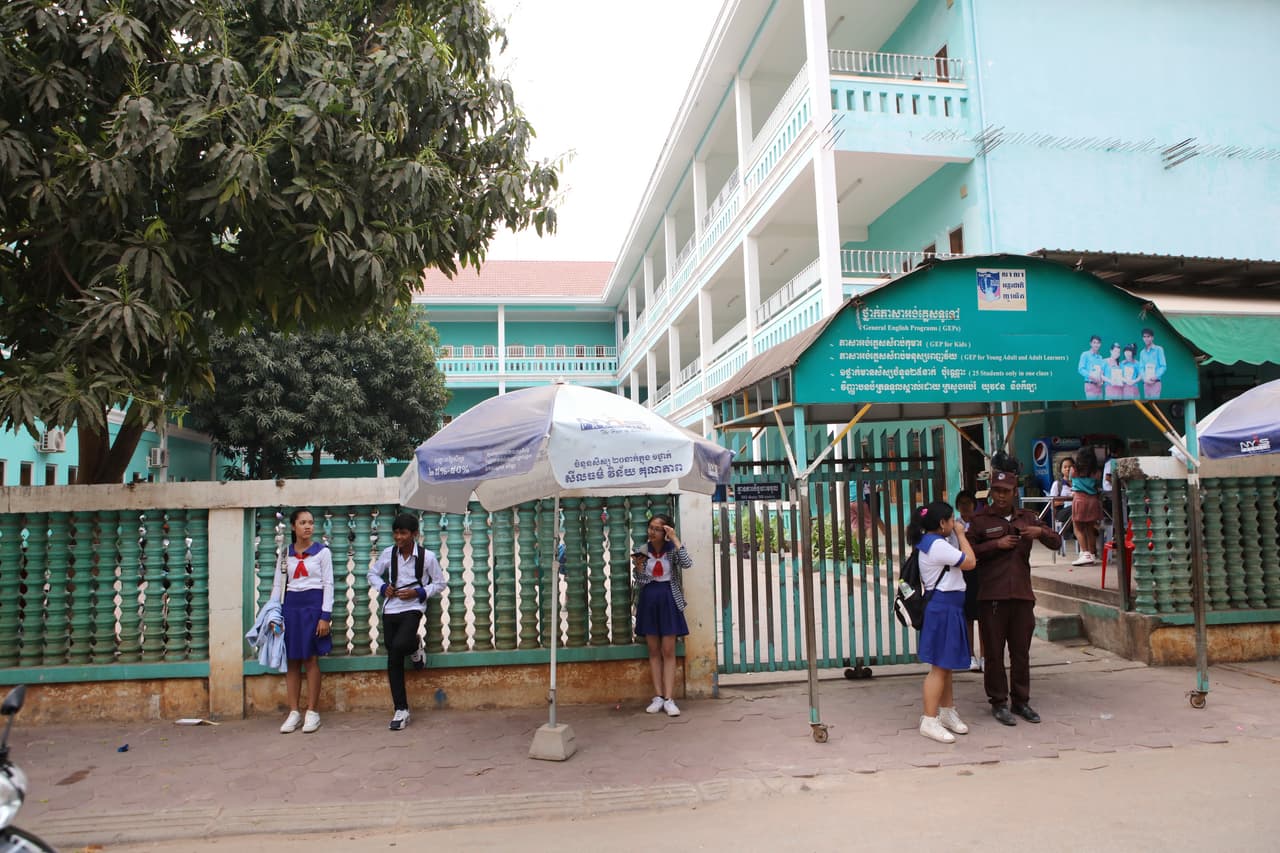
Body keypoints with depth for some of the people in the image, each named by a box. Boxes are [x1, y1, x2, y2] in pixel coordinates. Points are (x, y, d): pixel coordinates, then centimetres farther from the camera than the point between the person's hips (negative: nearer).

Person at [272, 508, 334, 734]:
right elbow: (278, 585, 12)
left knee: (311, 659, -1)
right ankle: (294, 712, 13)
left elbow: (328, 584, -3)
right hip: (290, 606, 3)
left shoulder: (322, 551, 0)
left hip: (313, 605, -3)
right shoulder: (285, 554, 10)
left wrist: (325, 615, -9)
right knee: (292, 660, 5)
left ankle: (312, 712, 8)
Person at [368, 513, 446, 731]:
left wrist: (418, 593, -11)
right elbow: (373, 574, 17)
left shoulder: (427, 557, -5)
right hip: (390, 609, 3)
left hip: (413, 608, -3)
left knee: (398, 646, -29)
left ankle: (414, 646, 10)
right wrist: (383, 587, -2)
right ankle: (400, 710, 12)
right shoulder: (388, 554, 3)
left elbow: (439, 584, 3)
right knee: (394, 660, 2)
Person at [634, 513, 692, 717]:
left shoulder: (672, 549, -4)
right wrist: (638, 568, -17)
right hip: (648, 600, 3)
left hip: (668, 600, -2)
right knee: (654, 651, 6)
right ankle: (658, 697, 11)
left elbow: (687, 564, -24)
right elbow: (639, 583, 4)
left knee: (668, 651, -2)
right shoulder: (642, 551, 1)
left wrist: (675, 539, -23)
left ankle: (668, 699, -1)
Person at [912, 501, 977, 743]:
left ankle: (947, 712, 30)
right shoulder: (938, 546, -19)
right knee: (939, 666, -7)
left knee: (946, 665, 19)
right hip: (943, 608, -11)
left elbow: (962, 561, 17)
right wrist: (961, 534, -5)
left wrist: (958, 535, 12)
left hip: (942, 607, 11)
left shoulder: (929, 543, 14)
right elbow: (970, 562, -15)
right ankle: (929, 721, -3)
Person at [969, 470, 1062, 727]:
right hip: (991, 597, -4)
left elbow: (1057, 543, 14)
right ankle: (998, 702, 12)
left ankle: (1021, 701, 22)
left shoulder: (1026, 518, 14)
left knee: (1021, 651, 10)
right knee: (994, 652, 1)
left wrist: (1041, 532, -6)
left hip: (1022, 594, 4)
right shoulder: (980, 519, 1)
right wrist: (996, 544, -14)